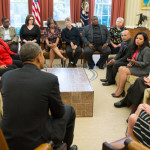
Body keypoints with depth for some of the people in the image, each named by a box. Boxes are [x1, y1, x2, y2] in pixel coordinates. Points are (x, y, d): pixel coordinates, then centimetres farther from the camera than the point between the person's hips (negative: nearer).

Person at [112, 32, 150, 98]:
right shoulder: (136, 48, 9)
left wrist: (134, 62, -30)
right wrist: (130, 63, -2)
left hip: (143, 70, -8)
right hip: (135, 67, 9)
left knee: (124, 71, -24)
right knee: (121, 68, -11)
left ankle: (120, 91, -14)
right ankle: (118, 89, -15)